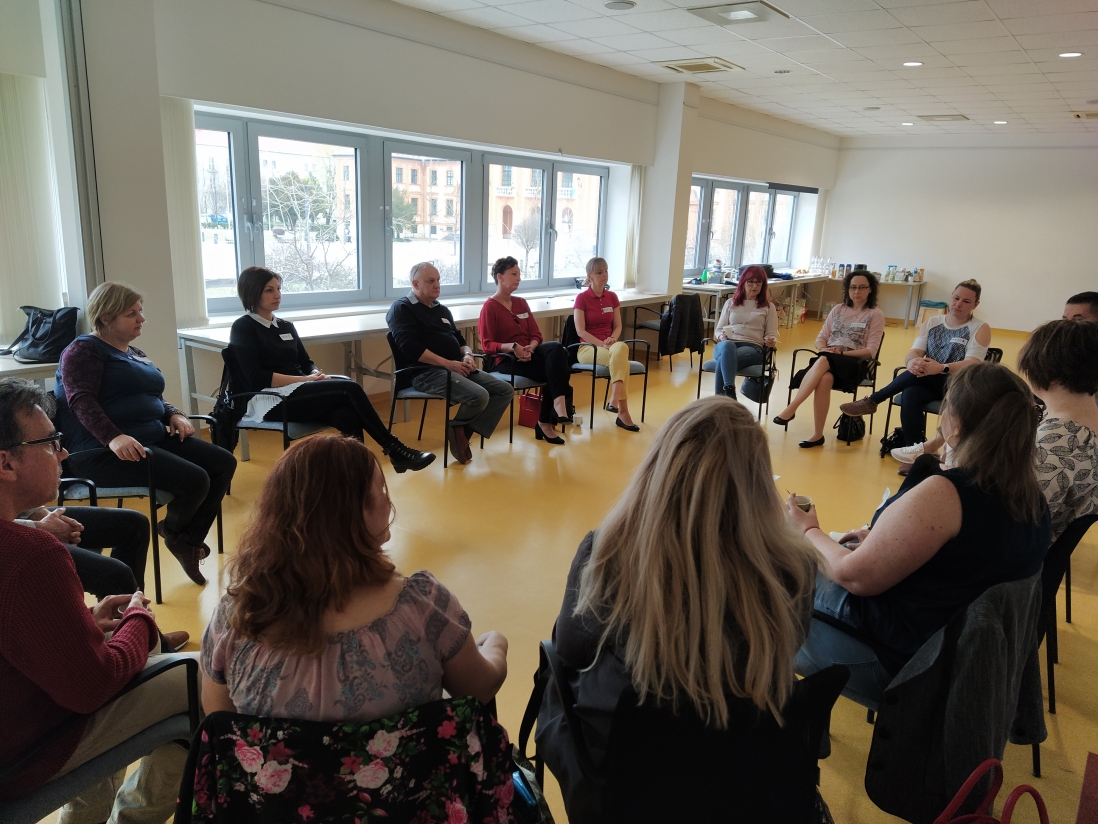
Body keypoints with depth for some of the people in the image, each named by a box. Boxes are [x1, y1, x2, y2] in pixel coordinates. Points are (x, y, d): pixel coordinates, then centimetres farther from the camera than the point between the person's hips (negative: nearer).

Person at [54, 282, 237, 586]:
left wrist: (174, 414, 2)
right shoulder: (83, 350, -5)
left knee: (224, 463, -4)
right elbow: (81, 401, -20)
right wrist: (114, 437, -38)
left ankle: (190, 540, 5)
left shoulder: (134, 353, 22)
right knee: (195, 480, -26)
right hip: (103, 452, -9)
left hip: (153, 438, 9)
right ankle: (173, 531, 8)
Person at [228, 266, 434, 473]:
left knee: (347, 417, -29)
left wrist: (317, 376, -7)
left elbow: (307, 364, 18)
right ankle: (393, 449, -19)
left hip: (298, 393, 6)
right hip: (271, 402, -6)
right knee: (349, 389, -25)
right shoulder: (243, 328, 0)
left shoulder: (286, 326, 21)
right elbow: (257, 379, -11)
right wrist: (307, 379, -12)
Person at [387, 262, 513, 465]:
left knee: (505, 390, -6)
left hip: (457, 368, 9)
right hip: (426, 372, -9)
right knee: (479, 396, -30)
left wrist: (468, 355, -1)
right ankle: (457, 428, 0)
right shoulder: (402, 309, -2)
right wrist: (448, 363, -19)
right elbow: (410, 348, -16)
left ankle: (466, 431, -11)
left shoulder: (442, 310, 24)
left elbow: (459, 339, 24)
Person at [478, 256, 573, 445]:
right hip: (506, 359, -6)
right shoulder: (489, 307, -4)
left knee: (556, 348, -28)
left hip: (529, 353, 6)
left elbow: (536, 334, 11)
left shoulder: (521, 303, 15)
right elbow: (488, 345, -11)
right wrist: (512, 347, -28)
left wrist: (530, 348, -13)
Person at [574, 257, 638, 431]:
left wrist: (612, 339, -11)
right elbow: (580, 331, -10)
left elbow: (618, 326, 11)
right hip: (587, 347, -4)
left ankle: (614, 400, -38)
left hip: (610, 345, 4)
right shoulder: (582, 298, -5)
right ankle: (622, 410, -34)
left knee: (621, 349, -34)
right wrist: (602, 344, -20)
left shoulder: (612, 297, 10)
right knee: (620, 356, -34)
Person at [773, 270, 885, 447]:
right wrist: (824, 348, -8)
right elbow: (821, 338, 15)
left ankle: (791, 409, -40)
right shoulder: (838, 309, 19)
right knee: (825, 378, -37)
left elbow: (871, 351, -3)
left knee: (823, 361, -39)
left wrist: (842, 352, -14)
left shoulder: (876, 314, 6)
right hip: (828, 357, 3)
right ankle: (817, 434, -37)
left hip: (854, 362, -3)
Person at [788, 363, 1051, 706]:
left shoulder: (943, 493, -30)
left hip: (893, 659, -8)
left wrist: (808, 531, -8)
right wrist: (881, 541, 11)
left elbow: (856, 577, -25)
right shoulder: (1033, 499, -4)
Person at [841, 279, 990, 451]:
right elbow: (914, 353, -1)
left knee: (918, 375, -35)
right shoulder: (932, 322, 11)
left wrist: (941, 368, -36)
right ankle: (914, 450, -31)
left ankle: (872, 401, -21)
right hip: (929, 383, 4)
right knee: (910, 394, -33)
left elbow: (972, 364, -16)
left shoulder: (980, 328, -2)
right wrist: (913, 361, -28)